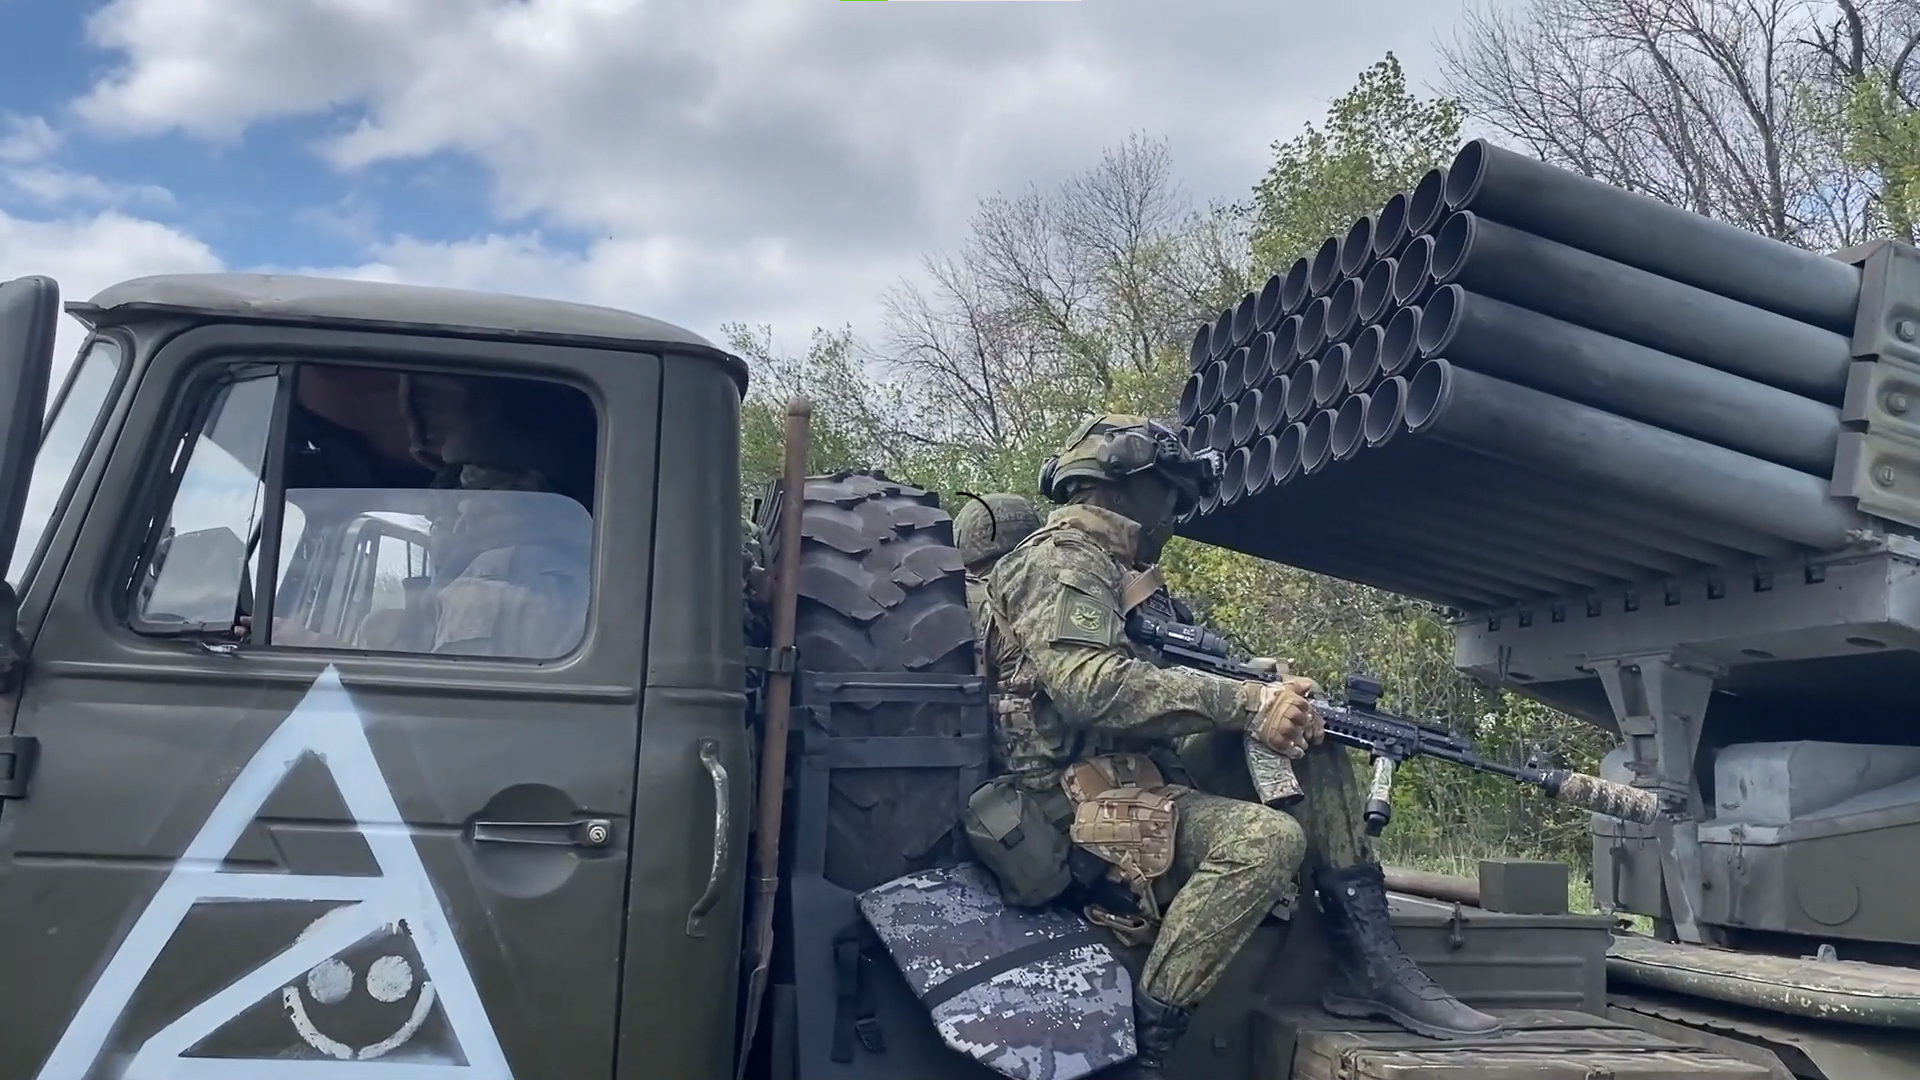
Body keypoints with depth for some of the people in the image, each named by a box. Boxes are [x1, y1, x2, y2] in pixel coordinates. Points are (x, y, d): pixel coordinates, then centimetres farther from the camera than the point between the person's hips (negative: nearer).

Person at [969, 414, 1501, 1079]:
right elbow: (1089, 685, -25)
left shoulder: (1122, 578, 24)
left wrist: (1269, 694, -4)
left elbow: (1170, 686, 15)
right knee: (1266, 839, -30)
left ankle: (1370, 967, 0)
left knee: (1317, 737, 5)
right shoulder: (1059, 560, -7)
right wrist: (1248, 704, -24)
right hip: (1075, 810, -10)